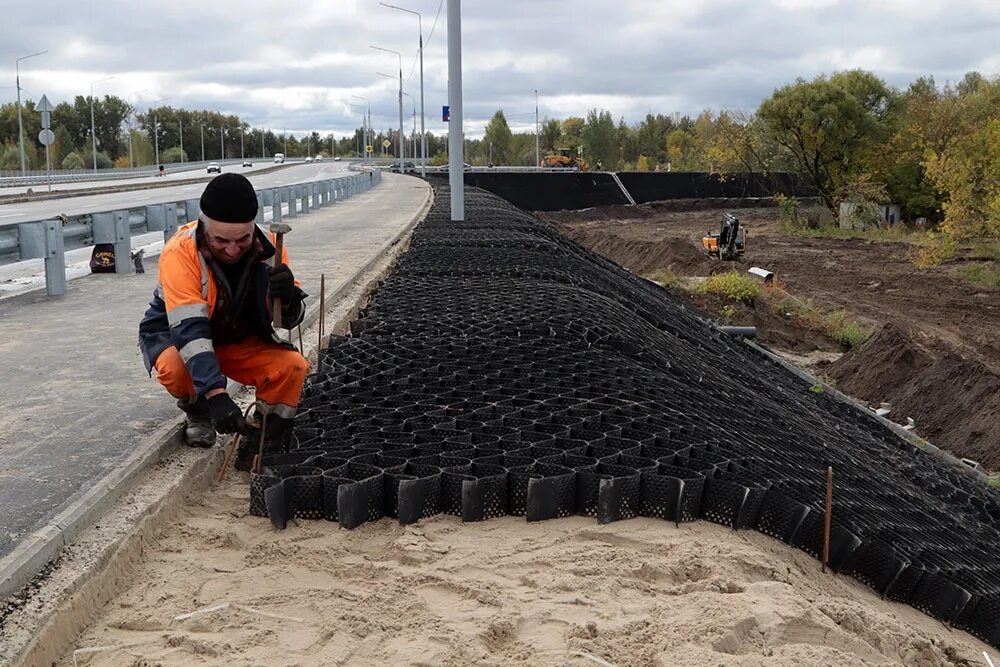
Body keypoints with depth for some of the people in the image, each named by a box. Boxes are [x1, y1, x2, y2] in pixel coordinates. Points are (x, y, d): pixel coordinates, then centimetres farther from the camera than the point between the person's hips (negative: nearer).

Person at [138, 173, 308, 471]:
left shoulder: (268, 248, -20)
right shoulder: (180, 252, -31)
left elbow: (289, 320, -18)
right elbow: (189, 327, -39)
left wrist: (287, 298, -44)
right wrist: (215, 393, -50)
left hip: (239, 340, 3)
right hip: (175, 334, -2)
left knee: (293, 367, -23)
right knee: (175, 367, -36)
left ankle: (262, 441, -1)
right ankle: (198, 412, 0)